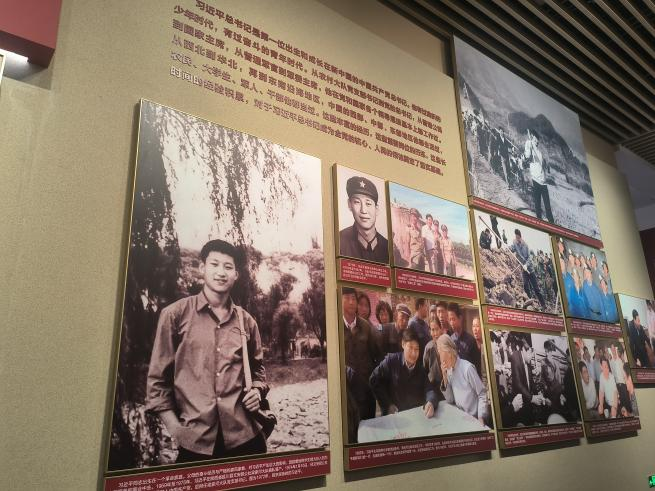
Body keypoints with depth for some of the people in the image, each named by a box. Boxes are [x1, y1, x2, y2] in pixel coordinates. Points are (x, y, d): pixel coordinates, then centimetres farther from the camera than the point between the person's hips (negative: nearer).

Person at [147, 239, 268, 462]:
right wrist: (176, 430, -5)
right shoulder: (176, 314, -1)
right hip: (194, 441, -2)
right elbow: (158, 377, 1)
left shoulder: (246, 321, 8)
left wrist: (257, 391, 1)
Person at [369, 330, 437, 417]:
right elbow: (374, 380, -4)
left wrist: (431, 403, -27)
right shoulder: (391, 360, -7)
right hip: (393, 415, -3)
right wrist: (387, 405, -6)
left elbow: (429, 390, -5)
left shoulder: (421, 369, 5)